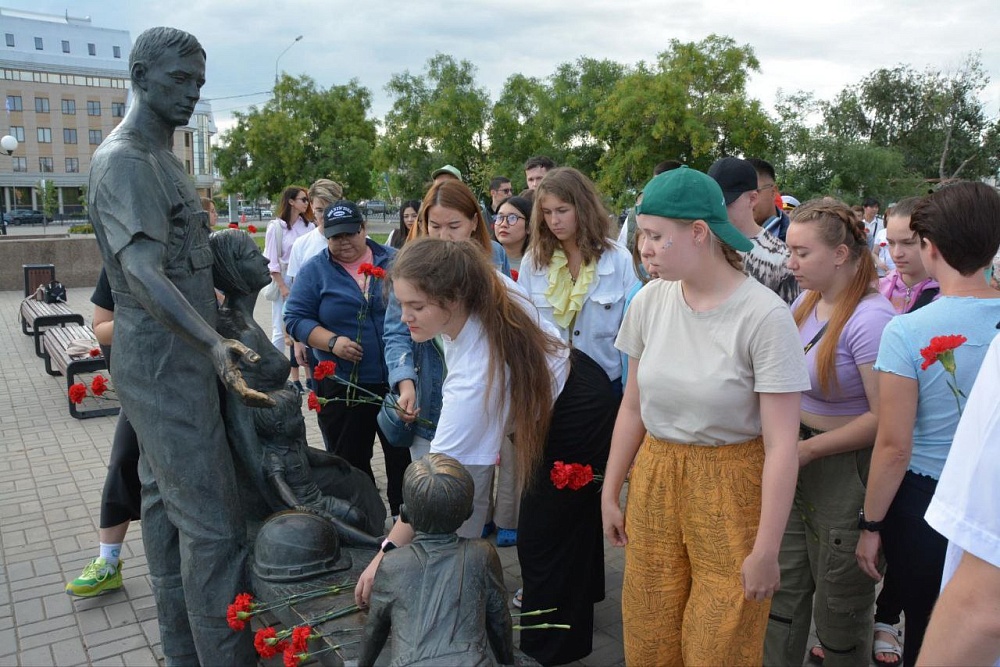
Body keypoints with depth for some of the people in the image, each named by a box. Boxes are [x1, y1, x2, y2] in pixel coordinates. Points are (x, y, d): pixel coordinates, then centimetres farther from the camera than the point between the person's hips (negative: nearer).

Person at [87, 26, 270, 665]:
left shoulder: (163, 157, 16)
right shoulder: (123, 161, -15)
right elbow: (142, 273, -29)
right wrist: (214, 344, -40)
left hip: (172, 363, 10)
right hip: (167, 368, -10)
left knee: (166, 505, 15)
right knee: (214, 526, -8)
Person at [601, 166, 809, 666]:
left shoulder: (764, 315, -17)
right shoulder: (649, 301, -3)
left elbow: (782, 444, -16)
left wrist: (766, 551, -13)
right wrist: (609, 493, 11)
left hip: (732, 491, -4)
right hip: (654, 480, 4)